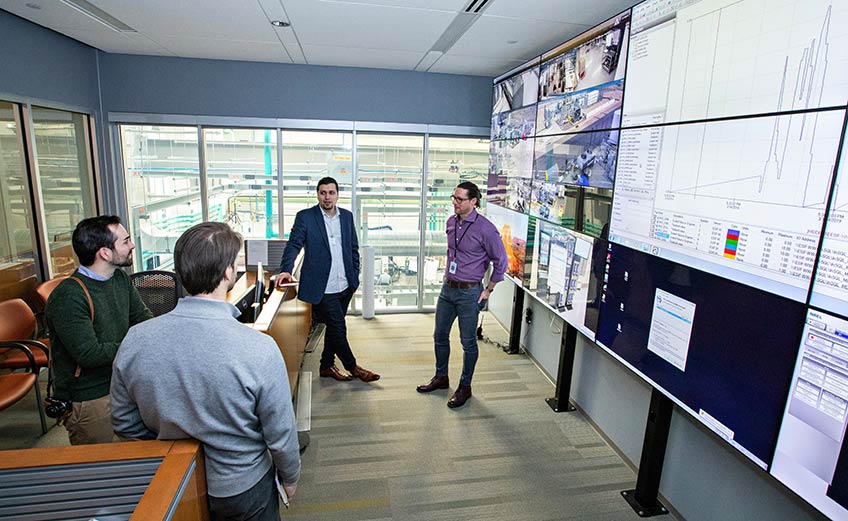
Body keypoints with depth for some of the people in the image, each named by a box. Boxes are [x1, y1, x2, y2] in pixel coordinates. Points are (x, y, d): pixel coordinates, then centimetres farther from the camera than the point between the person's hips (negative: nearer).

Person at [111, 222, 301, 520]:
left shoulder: (134, 341, -19)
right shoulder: (259, 350, -32)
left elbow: (125, 426, -4)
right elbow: (281, 435, -20)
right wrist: (290, 478, 0)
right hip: (243, 490, -3)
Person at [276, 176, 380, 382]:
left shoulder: (347, 216, 8)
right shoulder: (305, 217, -5)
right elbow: (294, 245, -11)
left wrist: (355, 276, 10)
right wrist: (286, 270, -27)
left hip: (345, 285, 5)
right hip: (322, 288, -5)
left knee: (334, 327, 16)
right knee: (338, 328, 1)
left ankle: (327, 366, 32)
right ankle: (352, 367, 20)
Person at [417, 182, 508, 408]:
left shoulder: (485, 229, -17)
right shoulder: (451, 222, 3)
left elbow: (501, 262, -9)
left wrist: (488, 290, -6)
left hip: (469, 292, -7)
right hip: (448, 288, 7)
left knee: (468, 342, 7)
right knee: (440, 336, 16)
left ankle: (465, 387, 25)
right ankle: (441, 377, 37)